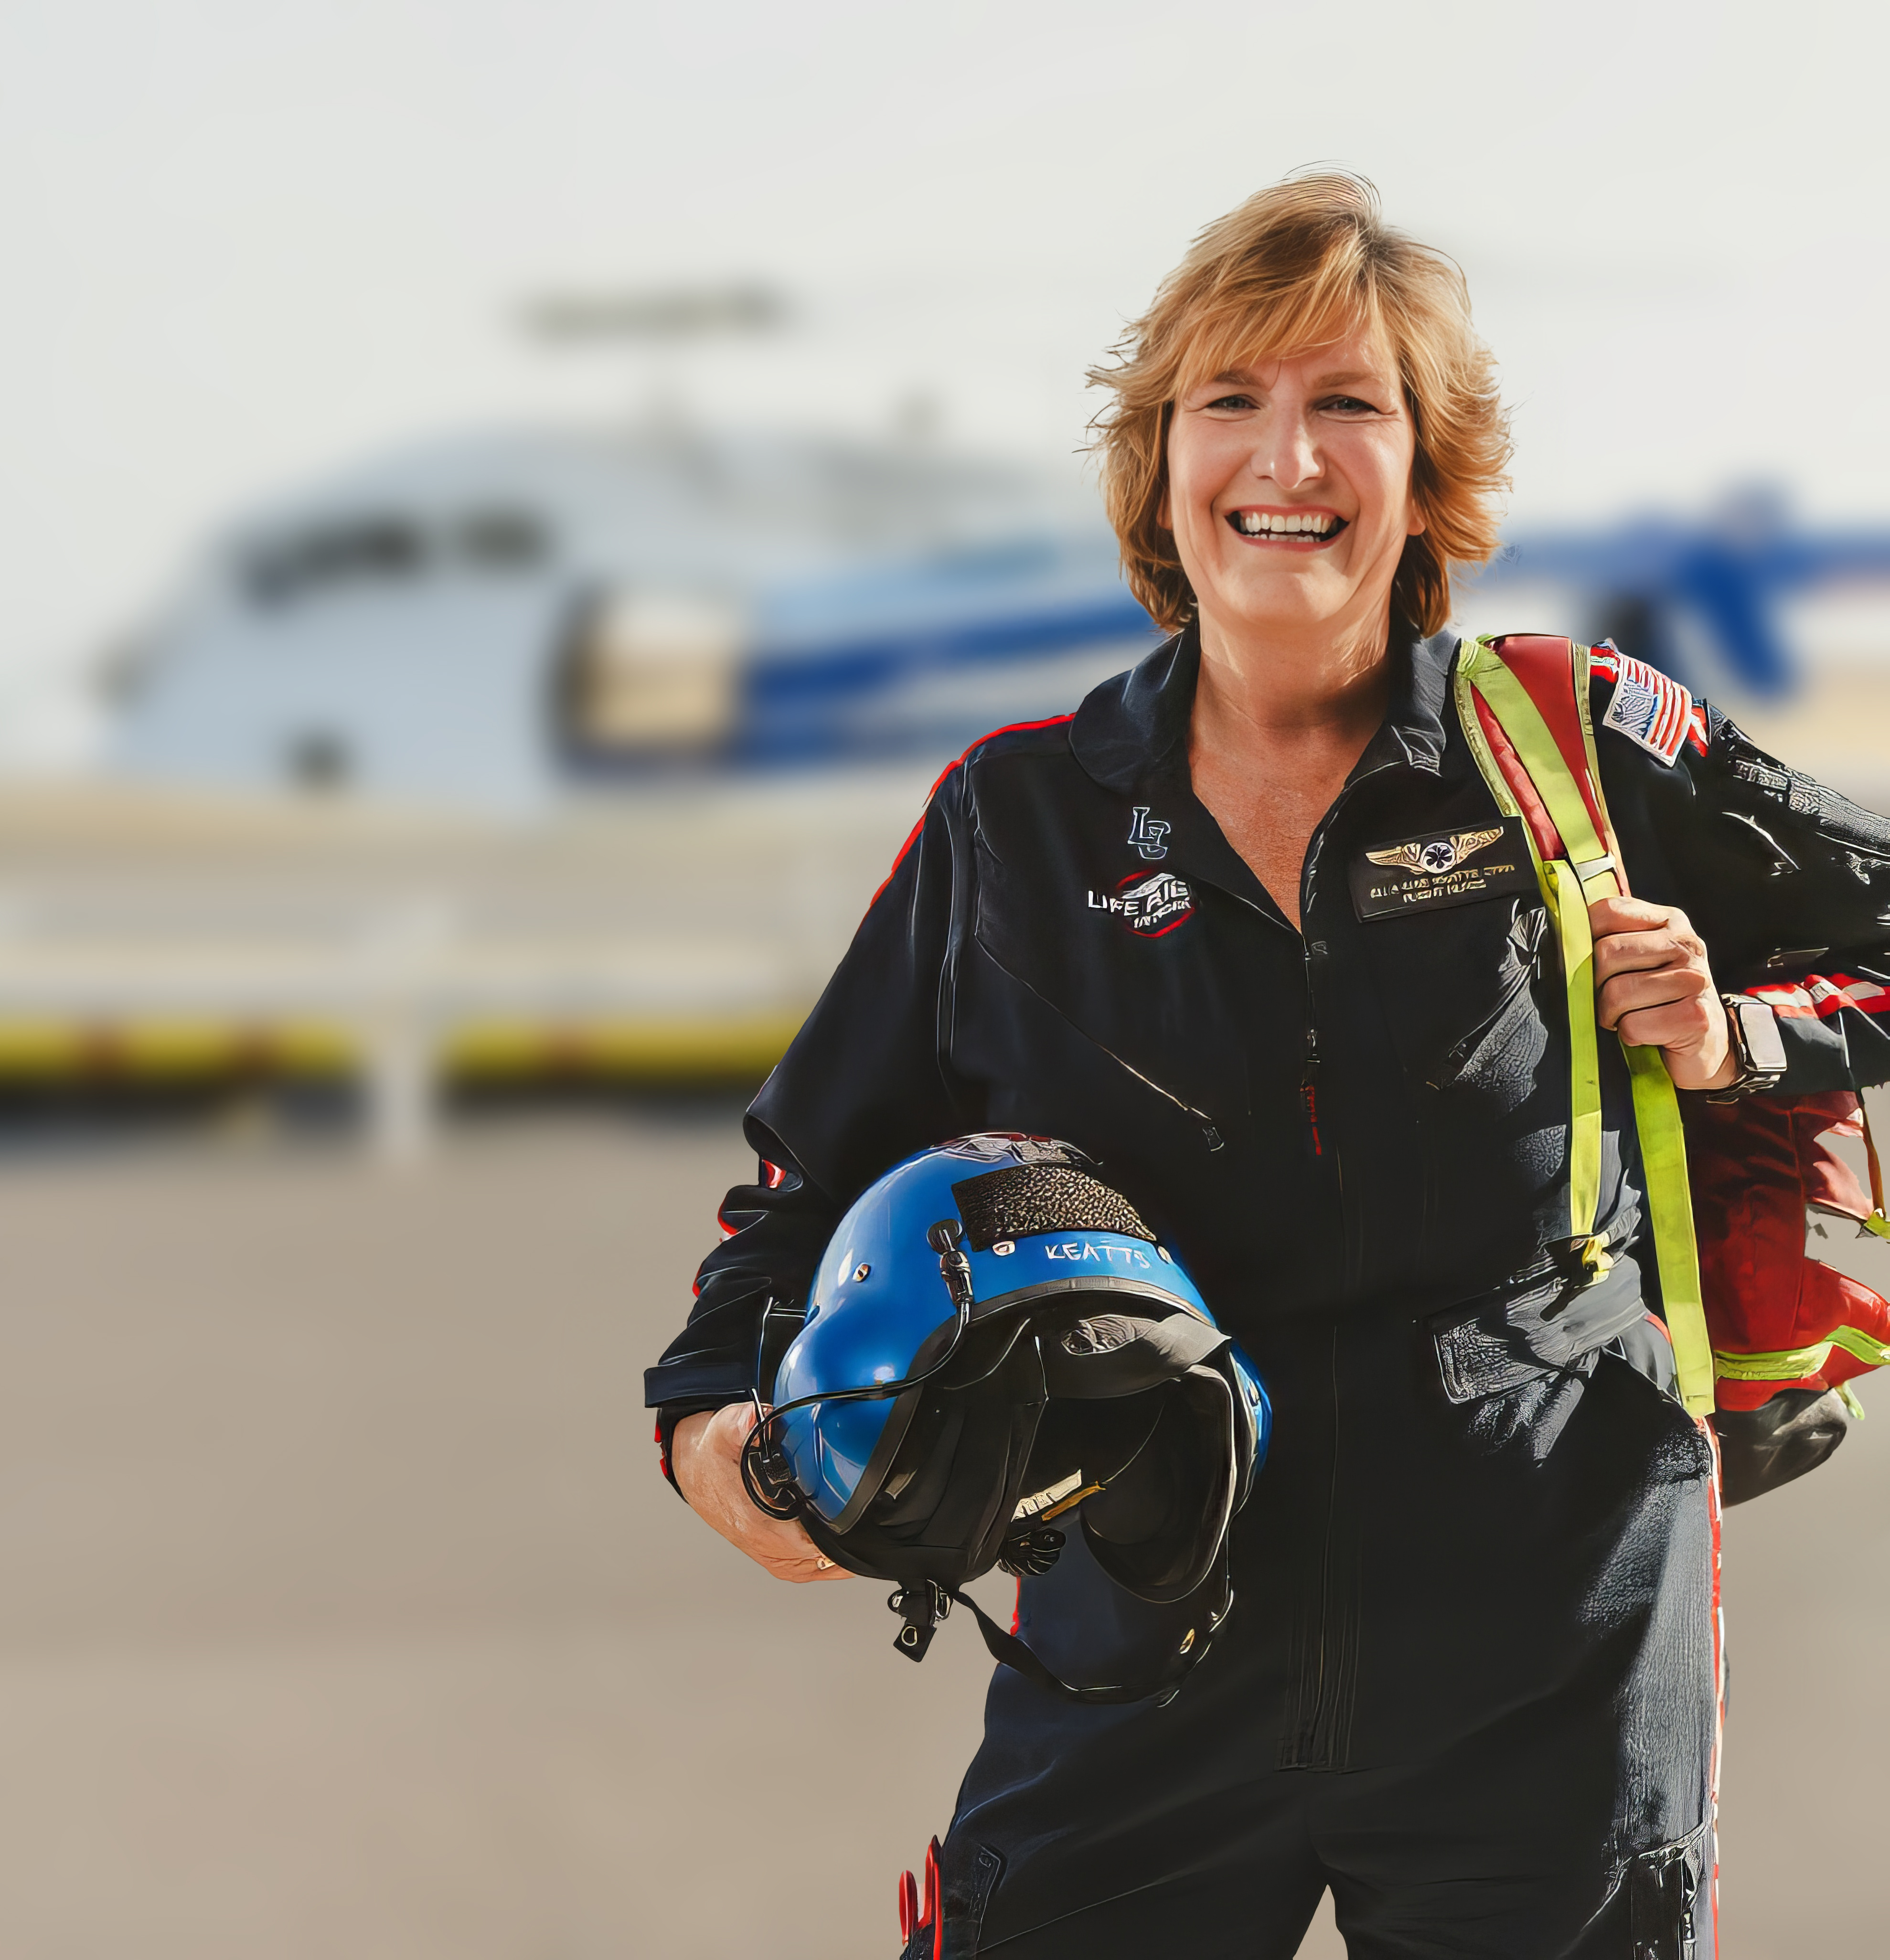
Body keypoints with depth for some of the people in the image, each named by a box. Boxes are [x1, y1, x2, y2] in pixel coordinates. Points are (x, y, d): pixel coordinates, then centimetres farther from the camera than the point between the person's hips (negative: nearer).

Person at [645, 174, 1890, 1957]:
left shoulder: (1576, 754, -1)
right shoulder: (1016, 820, 3)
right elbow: (824, 1175, 10)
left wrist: (1738, 1040, -7)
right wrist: (717, 1414, -7)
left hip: (1547, 1677, -1)